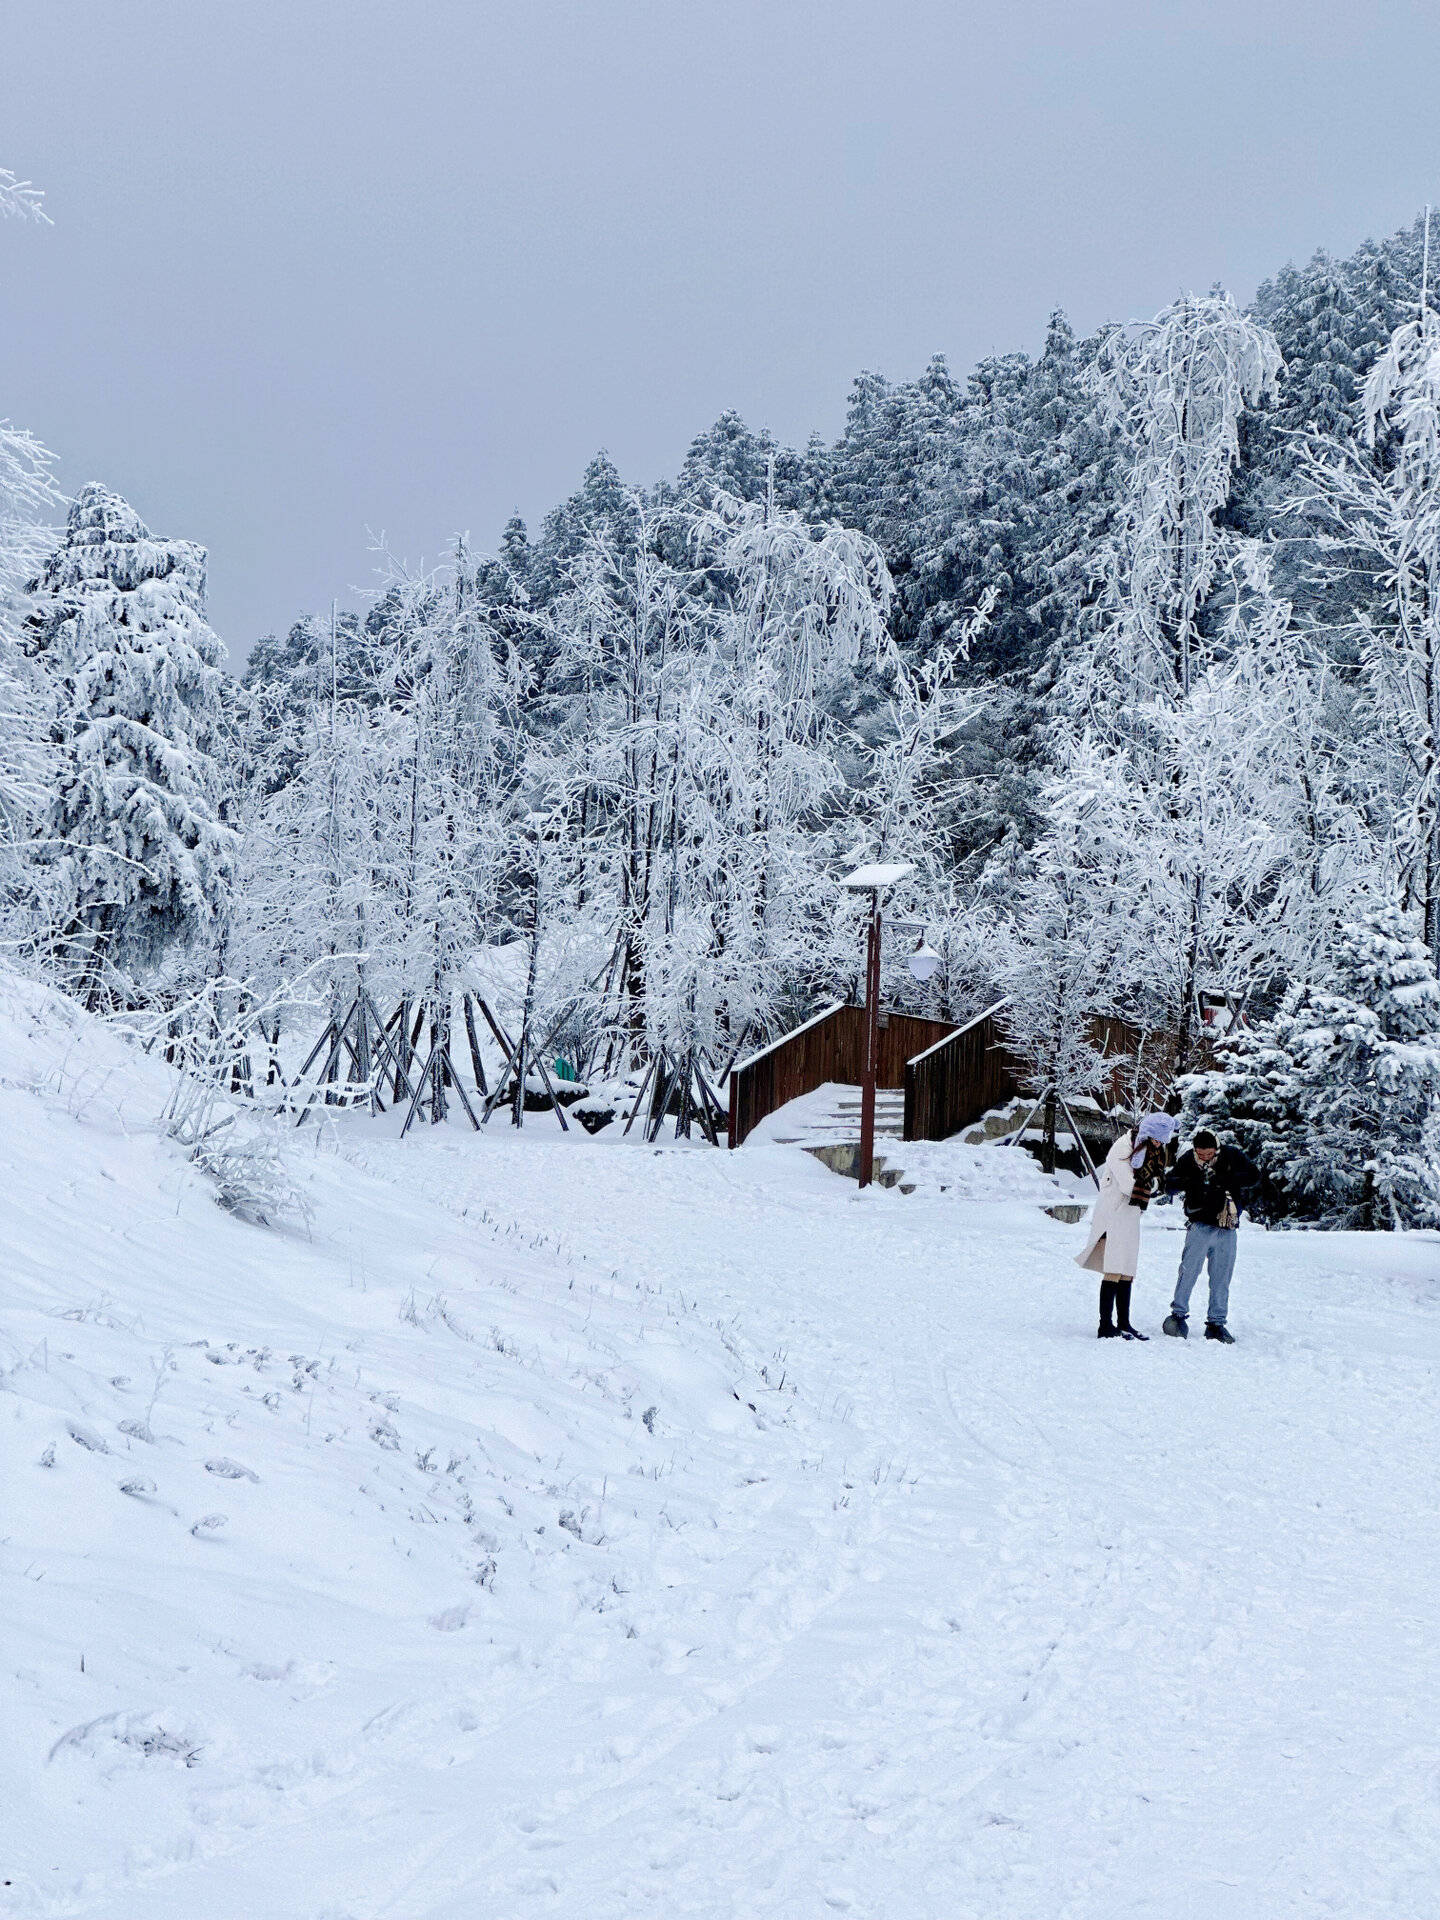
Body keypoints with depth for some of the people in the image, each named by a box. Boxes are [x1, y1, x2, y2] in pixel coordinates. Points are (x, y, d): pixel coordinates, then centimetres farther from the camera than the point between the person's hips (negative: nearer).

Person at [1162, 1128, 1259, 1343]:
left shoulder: (1232, 1156, -1)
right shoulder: (1187, 1160, -3)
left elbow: (1254, 1178, -6)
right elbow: (1169, 1186, -5)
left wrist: (1228, 1180, -21)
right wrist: (1188, 1181, -26)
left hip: (1227, 1229, 2)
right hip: (1200, 1225, -2)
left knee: (1222, 1278, 7)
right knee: (1189, 1271, -8)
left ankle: (1216, 1323, 15)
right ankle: (1178, 1314, 6)